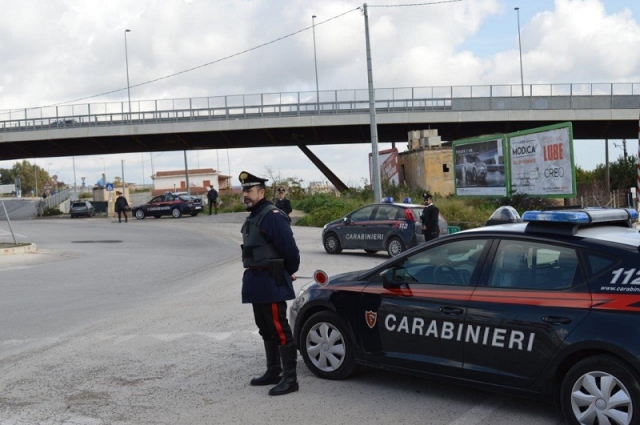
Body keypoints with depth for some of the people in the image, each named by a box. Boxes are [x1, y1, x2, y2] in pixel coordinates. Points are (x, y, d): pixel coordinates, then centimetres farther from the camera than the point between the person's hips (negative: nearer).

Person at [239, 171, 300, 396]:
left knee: (280, 330, -7)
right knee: (266, 330, 17)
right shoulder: (252, 217, 15)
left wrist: (289, 273, -5)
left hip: (271, 283, -10)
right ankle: (273, 371, 28)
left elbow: (289, 249, -19)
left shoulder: (273, 216, -17)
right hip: (256, 282, 10)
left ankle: (289, 378, -2)